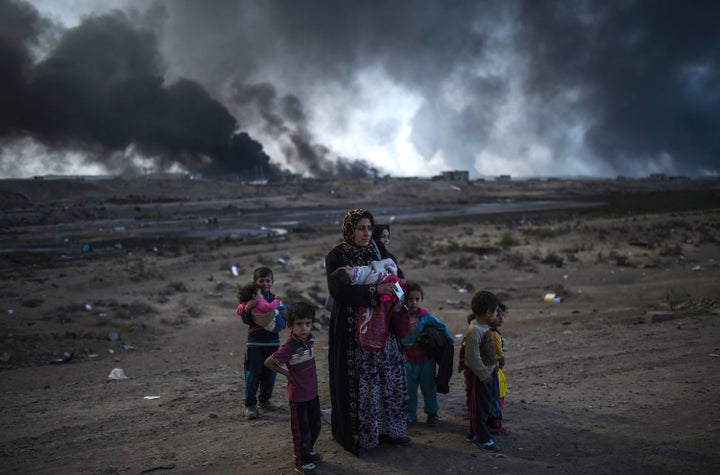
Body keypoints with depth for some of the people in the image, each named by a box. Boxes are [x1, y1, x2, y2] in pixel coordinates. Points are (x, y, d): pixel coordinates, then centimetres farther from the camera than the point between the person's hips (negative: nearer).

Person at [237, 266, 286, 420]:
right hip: (255, 343, -4)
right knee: (253, 374, -3)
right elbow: (246, 320, -13)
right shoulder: (251, 299, -6)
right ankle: (250, 405, 7)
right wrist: (247, 309, -31)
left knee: (269, 374, 12)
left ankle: (264, 399, 30)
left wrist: (279, 321, -14)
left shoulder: (275, 299, 4)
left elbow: (283, 320, 8)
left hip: (272, 342, 4)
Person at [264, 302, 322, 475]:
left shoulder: (310, 339, -7)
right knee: (302, 430, 9)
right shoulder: (289, 346, -28)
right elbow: (268, 362, -21)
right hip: (298, 395, -7)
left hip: (313, 391, 7)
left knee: (315, 425, 22)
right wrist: (287, 373, -11)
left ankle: (308, 451, 46)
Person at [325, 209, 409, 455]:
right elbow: (339, 291, -24)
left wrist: (396, 283, -12)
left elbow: (397, 272, 12)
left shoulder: (378, 249, 4)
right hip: (352, 330, -6)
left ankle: (389, 428, 28)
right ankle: (358, 434, 17)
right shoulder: (336, 257, -12)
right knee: (359, 381, 0)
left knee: (390, 375, 11)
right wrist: (374, 290, -29)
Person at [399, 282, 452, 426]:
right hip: (409, 360, 3)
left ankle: (432, 413, 27)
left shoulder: (425, 316, -13)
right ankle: (410, 415, 25)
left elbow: (441, 327, -1)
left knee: (428, 388, 10)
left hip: (425, 360, -3)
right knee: (409, 390, 11)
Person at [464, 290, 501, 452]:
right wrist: (484, 375, -19)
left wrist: (490, 370, 16)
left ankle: (475, 433, 31)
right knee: (479, 406, 2)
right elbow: (473, 357, -25)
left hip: (485, 373, 10)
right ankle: (482, 438, 13)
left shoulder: (484, 328, 7)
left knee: (485, 404, 18)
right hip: (477, 375, -10)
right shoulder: (475, 331, -24)